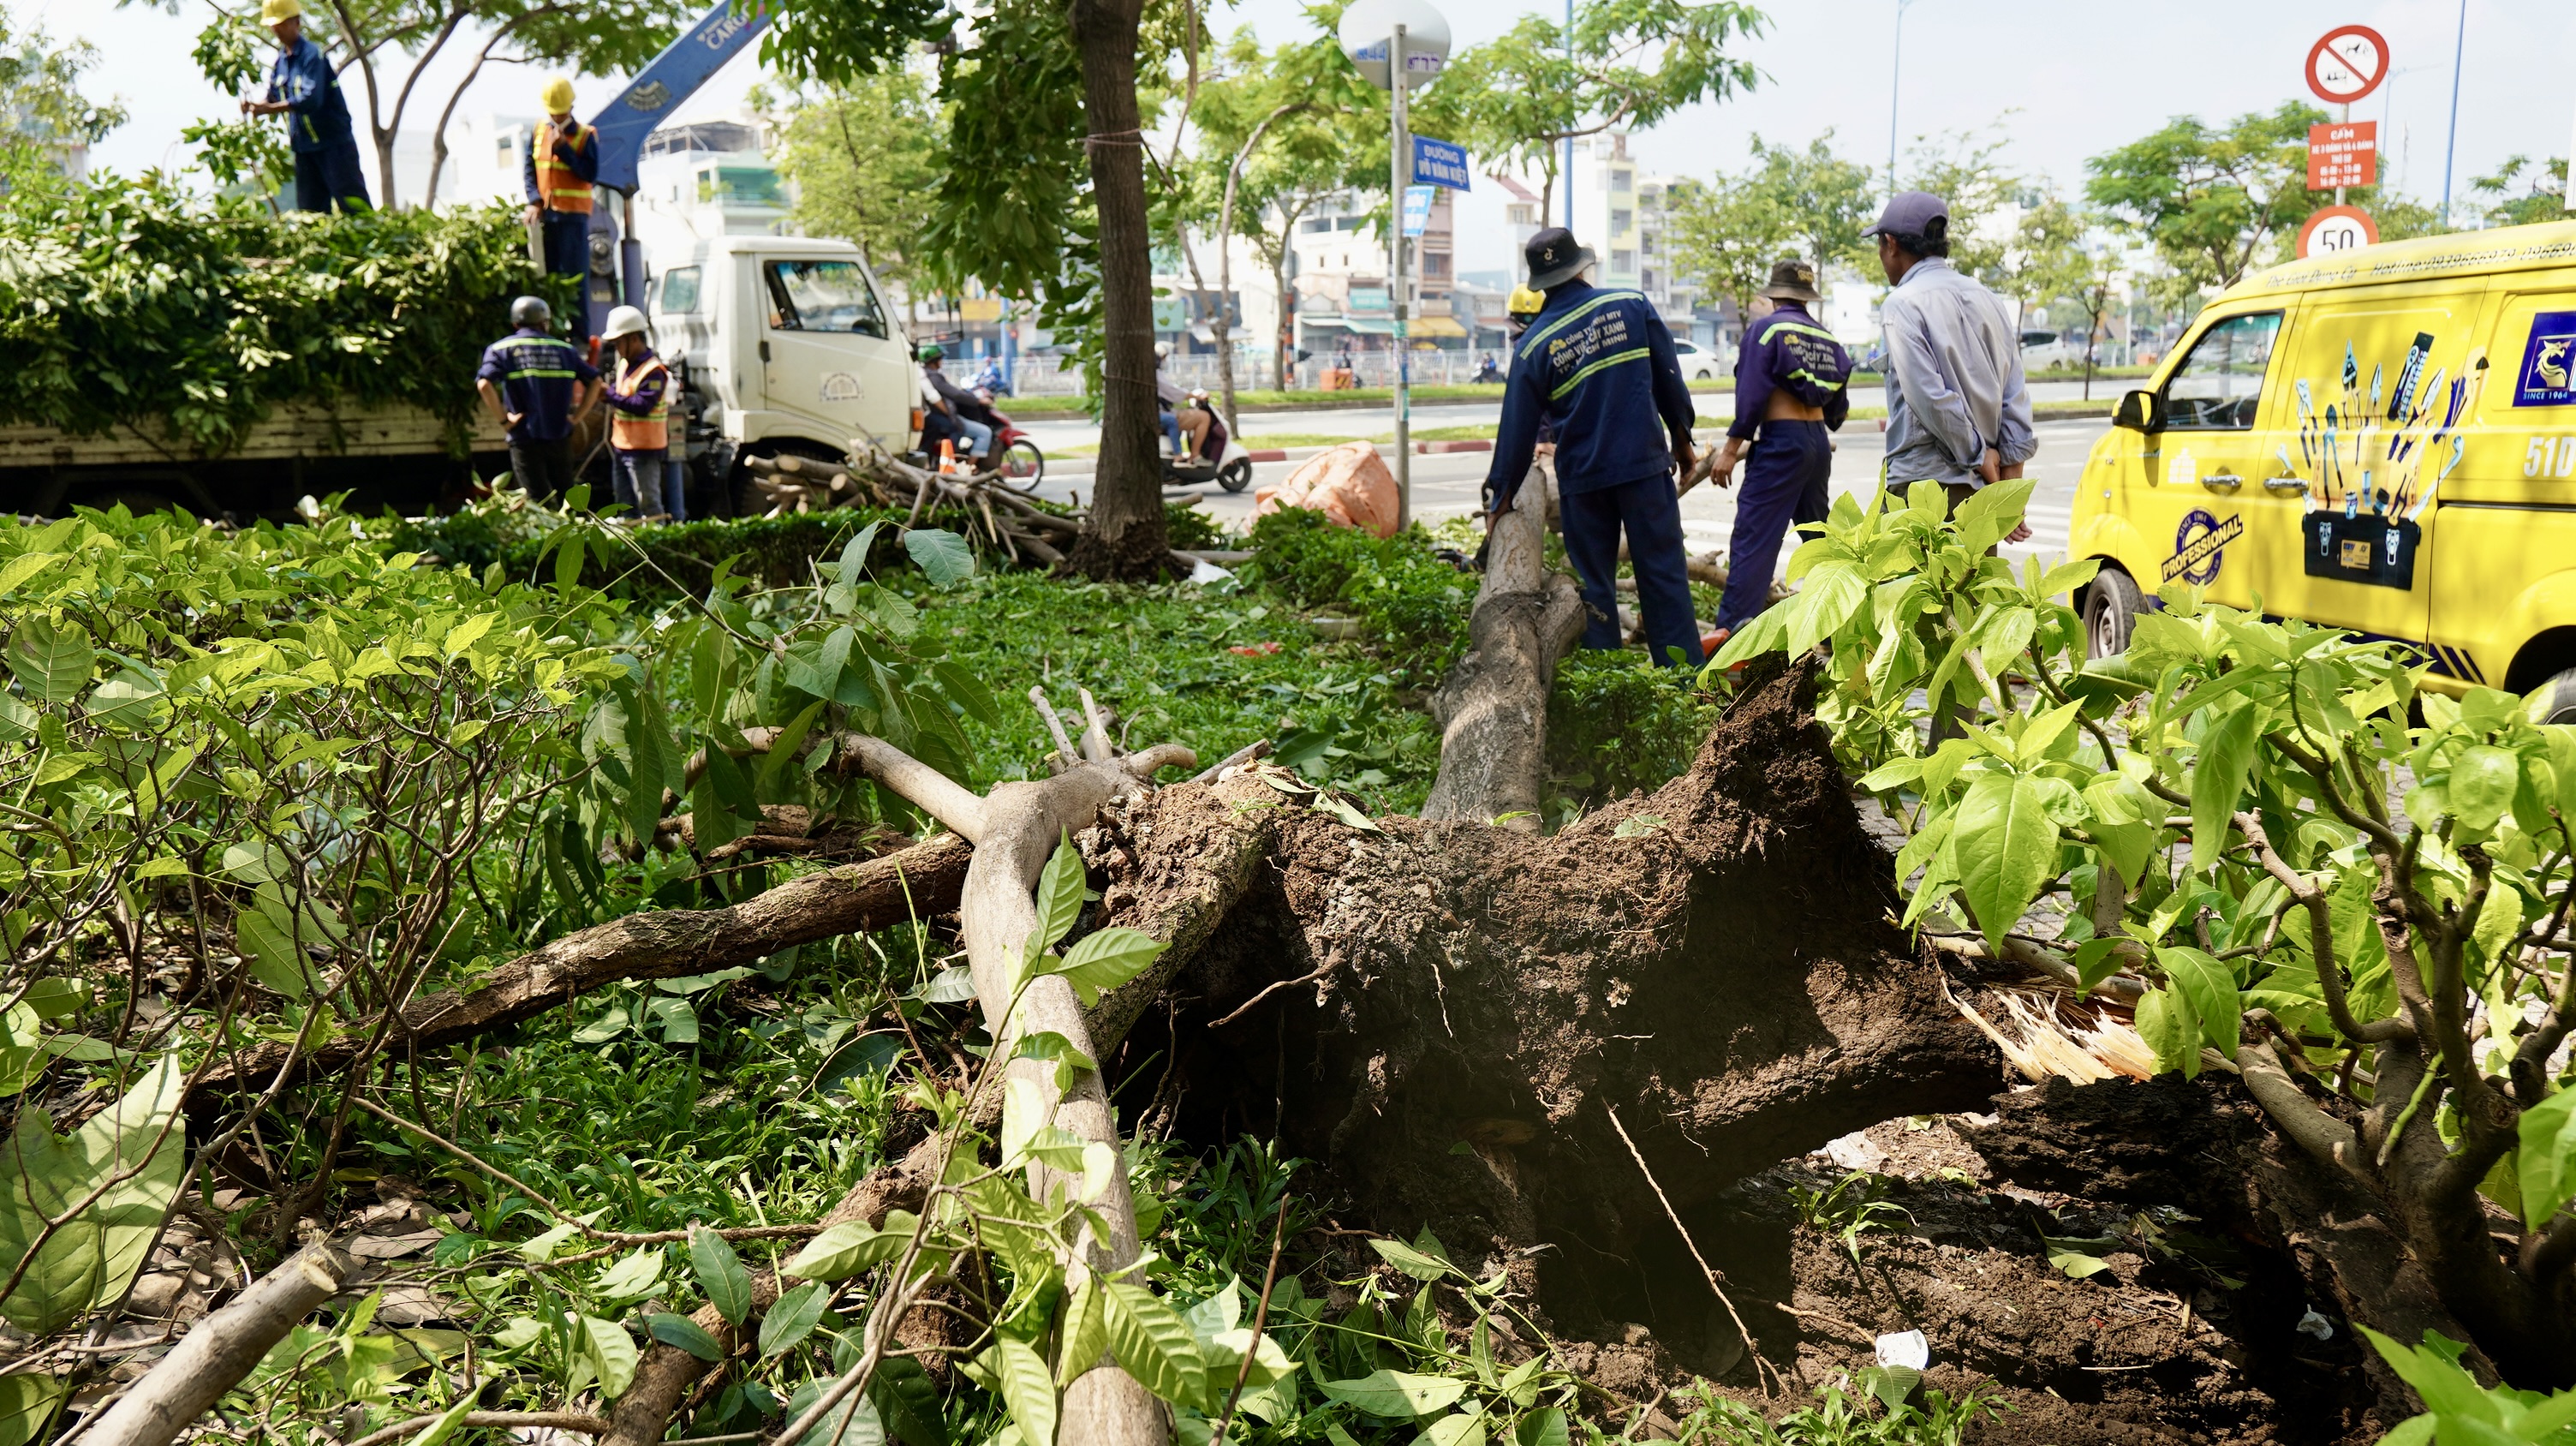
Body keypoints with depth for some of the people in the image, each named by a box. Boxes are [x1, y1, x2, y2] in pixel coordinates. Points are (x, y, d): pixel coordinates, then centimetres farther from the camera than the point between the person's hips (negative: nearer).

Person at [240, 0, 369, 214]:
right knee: (310, 211, 8)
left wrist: (268, 108, -25)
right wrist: (255, 106, -5)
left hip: (334, 142, -8)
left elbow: (311, 100, -24)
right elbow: (274, 99, 17)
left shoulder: (312, 54, -12)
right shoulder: (280, 61, 11)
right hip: (304, 146, 8)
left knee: (353, 207, -10)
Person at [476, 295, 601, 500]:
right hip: (560, 436, 2)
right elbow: (594, 381, 8)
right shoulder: (563, 348, 9)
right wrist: (577, 416, 8)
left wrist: (504, 419, -7)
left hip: (525, 438, -2)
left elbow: (484, 385, -15)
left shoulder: (501, 349, 1)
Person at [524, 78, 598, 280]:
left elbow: (591, 174, -10)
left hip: (573, 213, -4)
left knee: (574, 272, -5)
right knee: (547, 272, 6)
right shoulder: (539, 132, 10)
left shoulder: (585, 136, -1)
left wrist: (564, 149, -14)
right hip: (544, 212, 4)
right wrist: (534, 201, -5)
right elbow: (529, 169, 9)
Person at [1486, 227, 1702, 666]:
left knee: (1593, 583, 9)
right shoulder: (1632, 305, -1)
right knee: (1664, 573, 4)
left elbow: (1518, 430, 1)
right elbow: (1669, 378, 3)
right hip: (1646, 465, 0)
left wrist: (1500, 496, 10)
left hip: (1582, 477, 0)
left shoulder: (1533, 345, -3)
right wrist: (1681, 439, 16)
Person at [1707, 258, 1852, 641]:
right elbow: (1838, 410, 16)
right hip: (1819, 444, 6)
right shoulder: (1826, 337, 12)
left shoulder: (1767, 328, -4)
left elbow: (1751, 396, -12)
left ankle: (1731, 631, -20)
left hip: (1781, 442, -6)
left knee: (1753, 537, -11)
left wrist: (1731, 449, -10)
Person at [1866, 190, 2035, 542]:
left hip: (1921, 483, -7)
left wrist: (1978, 456, -5)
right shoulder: (1989, 301, 14)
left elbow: (1931, 398, -16)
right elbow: (2015, 398, 10)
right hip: (1982, 488, 7)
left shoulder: (1902, 305, -7)